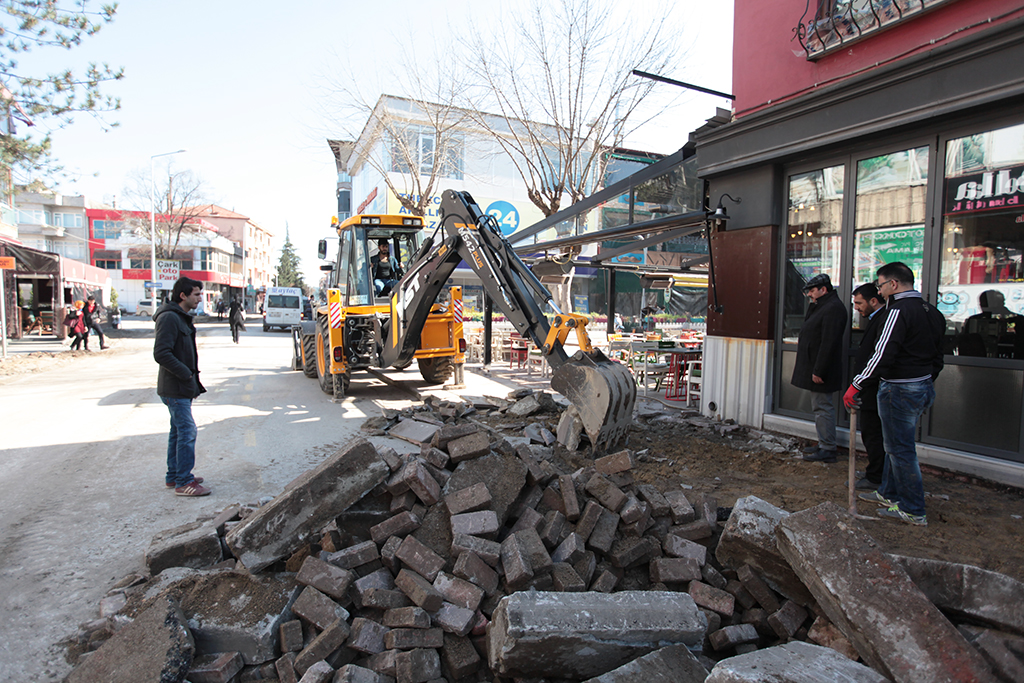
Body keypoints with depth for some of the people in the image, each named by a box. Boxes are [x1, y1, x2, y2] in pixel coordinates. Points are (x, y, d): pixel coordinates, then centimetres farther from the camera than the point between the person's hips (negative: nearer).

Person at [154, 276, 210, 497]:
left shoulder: (182, 318, 16)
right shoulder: (169, 318, -17)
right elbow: (161, 354, -24)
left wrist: (193, 383, 14)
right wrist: (186, 374, -18)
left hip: (181, 388, 10)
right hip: (174, 389, -10)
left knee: (178, 431, 16)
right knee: (187, 431, -8)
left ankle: (174, 476, 27)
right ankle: (184, 482, -1)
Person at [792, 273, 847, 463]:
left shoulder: (833, 308, -18)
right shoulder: (821, 306, 16)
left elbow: (828, 343, -23)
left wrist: (818, 370, -24)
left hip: (821, 369, -11)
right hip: (814, 367, 11)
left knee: (822, 407, -5)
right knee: (820, 406, 15)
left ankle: (828, 450, 1)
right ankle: (824, 445, 24)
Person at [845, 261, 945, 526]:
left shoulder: (899, 311, -17)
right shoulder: (931, 311, 12)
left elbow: (883, 355, -24)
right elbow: (937, 357, 18)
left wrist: (856, 385, -20)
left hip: (899, 390, -10)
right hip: (923, 386, 10)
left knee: (900, 449, 0)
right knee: (895, 444, 21)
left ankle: (913, 511, 8)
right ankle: (889, 493, 33)